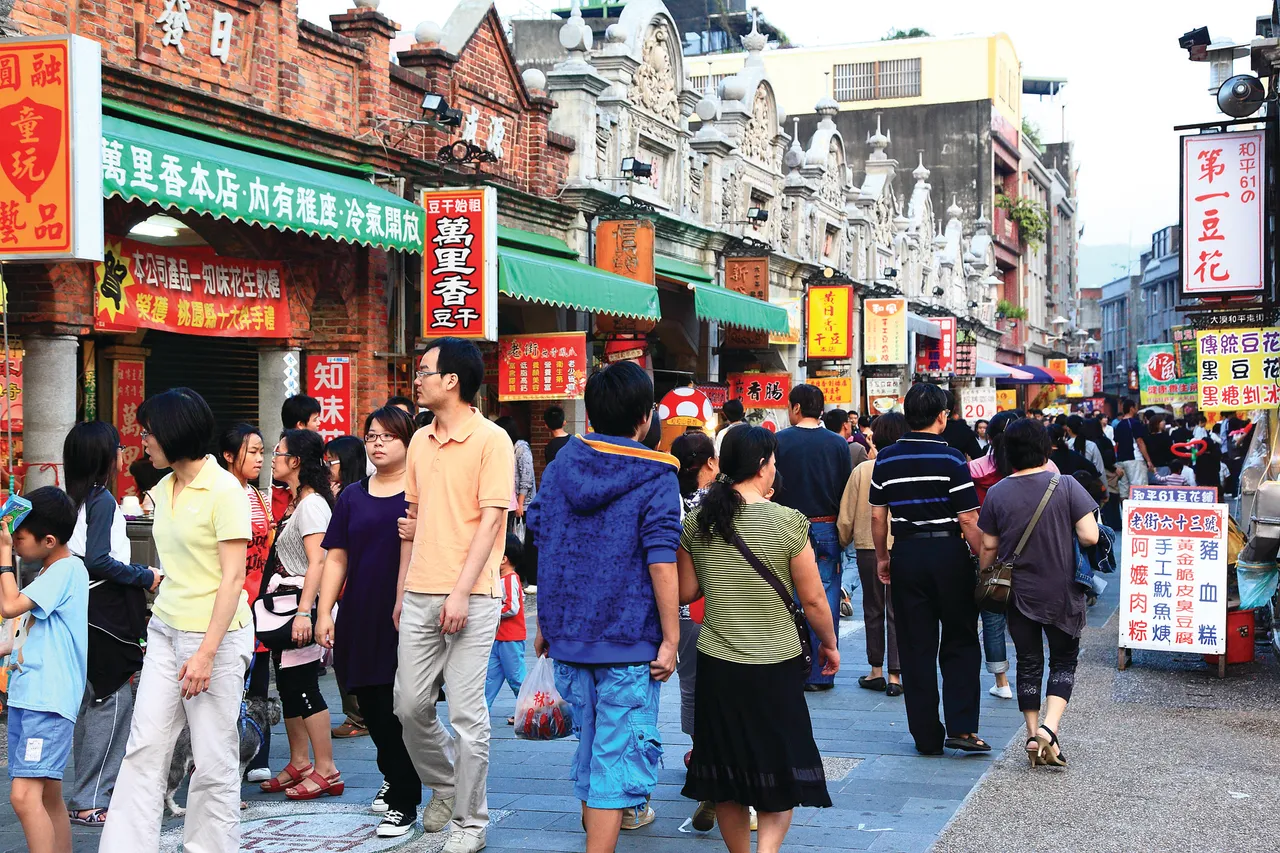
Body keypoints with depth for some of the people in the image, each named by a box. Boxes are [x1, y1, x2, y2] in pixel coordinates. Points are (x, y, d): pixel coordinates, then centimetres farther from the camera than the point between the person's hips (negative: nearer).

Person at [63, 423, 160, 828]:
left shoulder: (76, 499, 13)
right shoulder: (102, 500, -13)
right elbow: (98, 560, -20)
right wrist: (146, 577, -12)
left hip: (86, 611, 10)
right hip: (105, 611, -10)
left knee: (92, 700, 15)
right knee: (113, 701, -6)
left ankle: (85, 794, 23)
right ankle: (91, 801, -3)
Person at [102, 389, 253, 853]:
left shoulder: (223, 489, -12)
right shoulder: (164, 489, 10)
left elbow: (233, 577, -15)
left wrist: (205, 653, -18)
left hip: (215, 634, -7)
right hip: (165, 631, 7)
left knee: (213, 762, 1)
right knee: (143, 749, 3)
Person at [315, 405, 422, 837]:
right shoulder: (352, 497, 13)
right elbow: (336, 558, 12)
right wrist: (324, 612, 5)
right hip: (360, 619, 4)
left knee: (400, 709, -5)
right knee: (371, 706, 9)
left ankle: (403, 802, 7)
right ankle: (393, 776, 34)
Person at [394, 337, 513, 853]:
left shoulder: (491, 440, -8)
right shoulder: (420, 442, 13)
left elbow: (490, 519, -12)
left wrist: (461, 592, -18)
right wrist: (402, 591, 17)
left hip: (471, 597, -6)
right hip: (420, 595, 7)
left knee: (466, 711, -3)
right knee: (410, 705, 9)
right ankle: (444, 786, 33)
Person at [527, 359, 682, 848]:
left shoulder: (562, 464, 5)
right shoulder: (656, 477, -9)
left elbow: (542, 544, 9)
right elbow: (661, 562, -14)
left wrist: (545, 622, 17)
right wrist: (671, 638, -10)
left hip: (568, 630, 6)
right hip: (628, 639, -5)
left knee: (589, 737, 21)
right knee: (618, 752, -1)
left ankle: (595, 821, 35)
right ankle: (602, 841, -2)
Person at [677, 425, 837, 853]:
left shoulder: (696, 521, -3)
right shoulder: (787, 522, -13)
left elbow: (685, 592, 4)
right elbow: (813, 599, -7)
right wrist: (829, 644, 9)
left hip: (717, 665, 3)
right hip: (775, 665, -3)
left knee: (727, 770, 15)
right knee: (780, 771, 10)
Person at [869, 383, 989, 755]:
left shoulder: (886, 459, 3)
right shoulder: (952, 459, -9)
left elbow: (878, 516, 6)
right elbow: (968, 521, -10)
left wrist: (882, 558, 18)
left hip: (906, 554, 3)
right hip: (948, 553, -3)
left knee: (915, 648, 7)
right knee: (960, 643, 9)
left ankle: (926, 736, 11)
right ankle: (961, 727, -1)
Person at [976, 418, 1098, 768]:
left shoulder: (997, 493, -5)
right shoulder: (1065, 485, -11)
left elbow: (988, 546, 0)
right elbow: (1090, 535, -16)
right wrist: (1065, 534, 6)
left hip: (1018, 594, 2)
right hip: (1062, 594, -2)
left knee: (1028, 663, 14)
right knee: (1064, 662, 11)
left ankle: (1033, 737, 13)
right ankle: (1049, 727, -9)